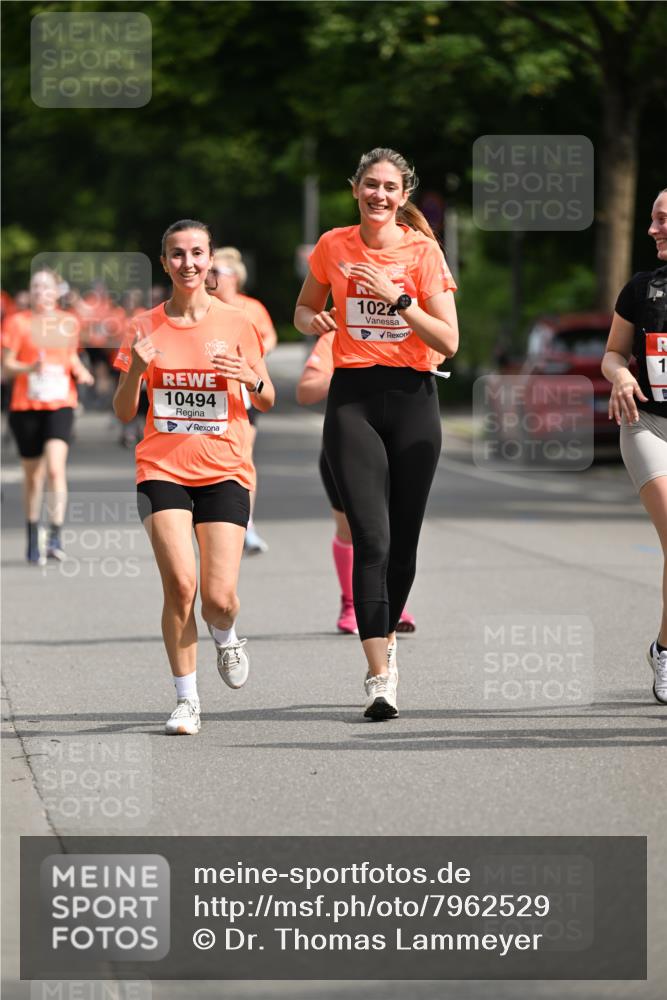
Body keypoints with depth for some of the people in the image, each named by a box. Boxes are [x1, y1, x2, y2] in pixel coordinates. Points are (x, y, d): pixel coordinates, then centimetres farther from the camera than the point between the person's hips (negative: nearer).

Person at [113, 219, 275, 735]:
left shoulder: (236, 324, 3)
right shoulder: (147, 327, 4)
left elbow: (267, 402, 10)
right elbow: (123, 413, 6)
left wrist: (251, 378, -12)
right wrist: (135, 370, -14)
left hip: (225, 472, 0)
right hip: (162, 470, 0)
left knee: (219, 597, -10)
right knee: (180, 584, -16)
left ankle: (226, 635, 28)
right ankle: (187, 700, -2)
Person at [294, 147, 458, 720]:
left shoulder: (422, 250, -2)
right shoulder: (333, 247, 4)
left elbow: (448, 342, -5)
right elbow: (303, 311, 20)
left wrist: (399, 300, -17)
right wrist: (315, 321, -3)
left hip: (412, 398, 0)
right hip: (353, 398, 0)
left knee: (403, 539, 4)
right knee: (372, 537, -13)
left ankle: (387, 638, 30)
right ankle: (379, 676, -16)